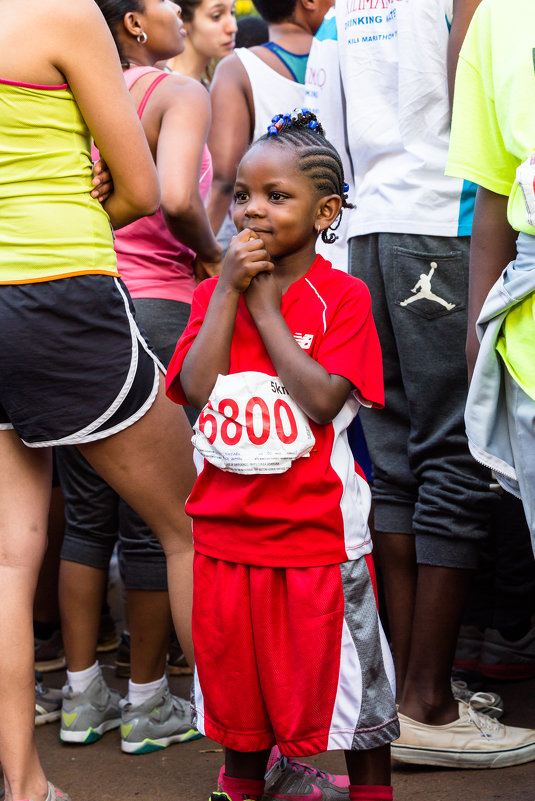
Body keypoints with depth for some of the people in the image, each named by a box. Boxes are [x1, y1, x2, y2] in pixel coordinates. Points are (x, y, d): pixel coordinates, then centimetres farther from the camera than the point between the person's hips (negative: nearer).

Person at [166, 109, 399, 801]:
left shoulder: (342, 296, -6)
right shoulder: (214, 293, 6)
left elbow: (323, 398, -20)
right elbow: (197, 387, -8)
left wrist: (264, 306, -14)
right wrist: (230, 289, -11)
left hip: (318, 530, -4)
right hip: (226, 525, 4)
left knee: (339, 673, 6)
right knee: (235, 674, 17)